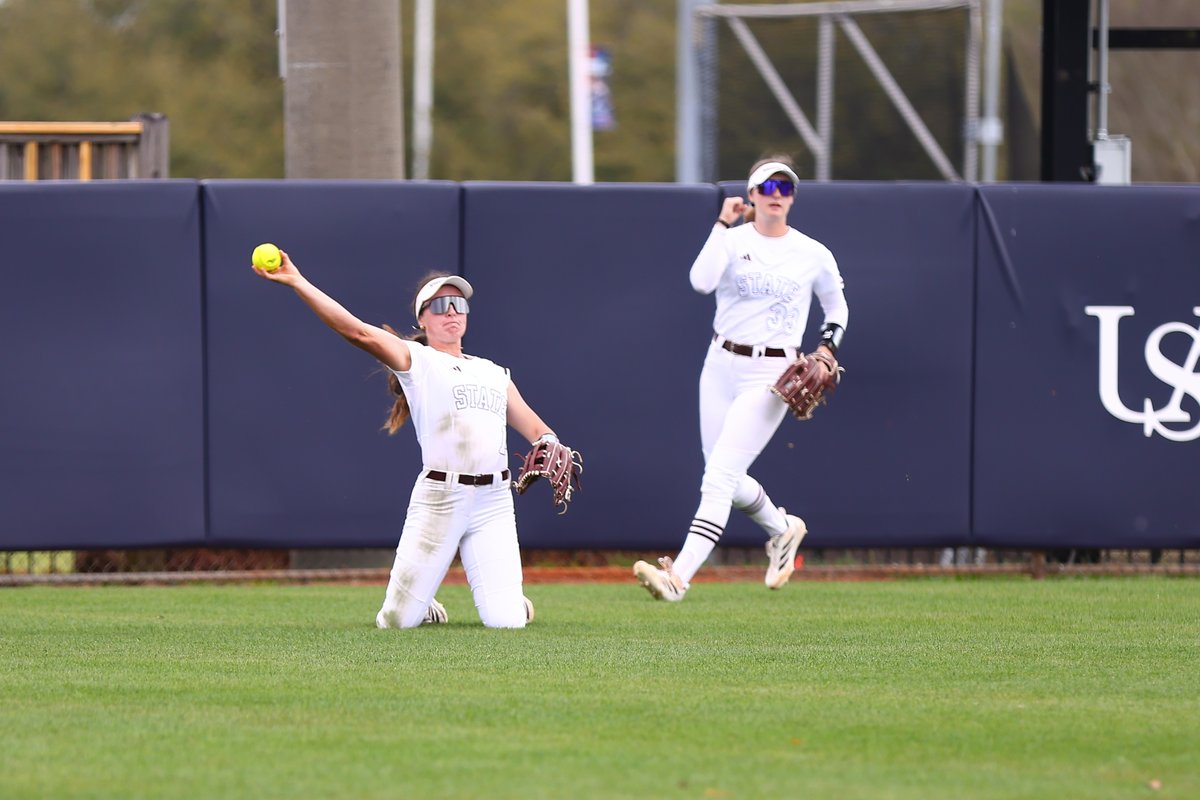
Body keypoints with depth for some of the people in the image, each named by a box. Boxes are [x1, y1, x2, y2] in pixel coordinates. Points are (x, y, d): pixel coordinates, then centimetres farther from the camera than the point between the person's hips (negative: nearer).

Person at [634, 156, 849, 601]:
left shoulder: (814, 255, 1)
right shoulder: (733, 241, -1)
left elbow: (837, 308, 17)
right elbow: (701, 281, -20)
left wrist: (827, 348, 0)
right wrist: (723, 224, -16)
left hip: (771, 375, -3)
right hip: (721, 365, 3)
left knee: (719, 477, -16)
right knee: (725, 478, 11)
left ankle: (679, 577, -24)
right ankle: (782, 529, 41)